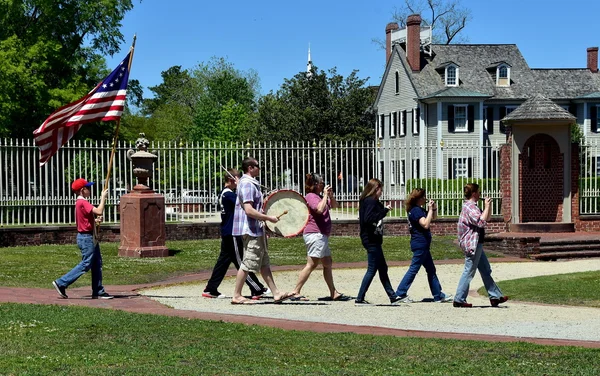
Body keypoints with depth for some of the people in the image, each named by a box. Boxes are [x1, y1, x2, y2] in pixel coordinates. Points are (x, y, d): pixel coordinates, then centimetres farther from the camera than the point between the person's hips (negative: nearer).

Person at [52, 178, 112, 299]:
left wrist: (96, 220, 2)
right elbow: (99, 211, -29)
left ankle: (98, 292, 13)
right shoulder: (83, 202, -18)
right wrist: (103, 197, -17)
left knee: (97, 263, 11)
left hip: (91, 237, 10)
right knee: (86, 264, -6)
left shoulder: (81, 202, 13)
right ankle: (61, 283, -2)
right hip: (86, 238, -10)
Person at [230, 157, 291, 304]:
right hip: (250, 230, -11)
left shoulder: (251, 183, 18)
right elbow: (249, 210, -26)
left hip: (256, 230, 11)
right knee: (248, 263, -7)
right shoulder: (247, 184, -17)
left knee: (264, 263, 12)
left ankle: (276, 293, 16)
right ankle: (237, 296, -1)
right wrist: (269, 218, -19)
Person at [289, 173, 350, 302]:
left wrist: (331, 195, 7)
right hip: (315, 234, -11)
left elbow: (334, 205, 25)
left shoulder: (319, 197, 19)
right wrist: (325, 195, -16)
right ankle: (296, 292, -10)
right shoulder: (311, 196, -11)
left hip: (322, 235, 11)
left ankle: (333, 293, 16)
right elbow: (320, 209, -27)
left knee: (328, 263, 12)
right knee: (311, 264, -11)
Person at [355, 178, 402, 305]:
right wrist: (385, 210, -21)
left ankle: (393, 296, 21)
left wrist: (385, 209, 11)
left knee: (383, 268, 14)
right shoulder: (371, 201, -15)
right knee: (372, 269, -5)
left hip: (374, 240, 11)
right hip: (371, 239, -11)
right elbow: (368, 219, -27)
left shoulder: (366, 201, 14)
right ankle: (359, 299, -1)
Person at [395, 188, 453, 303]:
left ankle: (438, 295, 17)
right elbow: (426, 224, -26)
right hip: (420, 244, -11)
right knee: (414, 269, -7)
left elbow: (433, 218, 26)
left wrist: (434, 208, 7)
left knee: (431, 270, 12)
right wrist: (430, 209, -20)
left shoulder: (419, 210, 16)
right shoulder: (416, 210, -16)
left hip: (423, 245, 11)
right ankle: (400, 293, -3)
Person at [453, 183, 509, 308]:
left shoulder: (471, 206, 17)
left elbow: (487, 217, 26)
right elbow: (481, 222, -29)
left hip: (476, 244, 11)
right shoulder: (470, 207, -18)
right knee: (469, 272, -5)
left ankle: (495, 297, 19)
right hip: (472, 244, -11)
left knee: (486, 270, 14)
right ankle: (459, 300, 0)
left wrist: (489, 205, 11)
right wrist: (487, 206, -19)